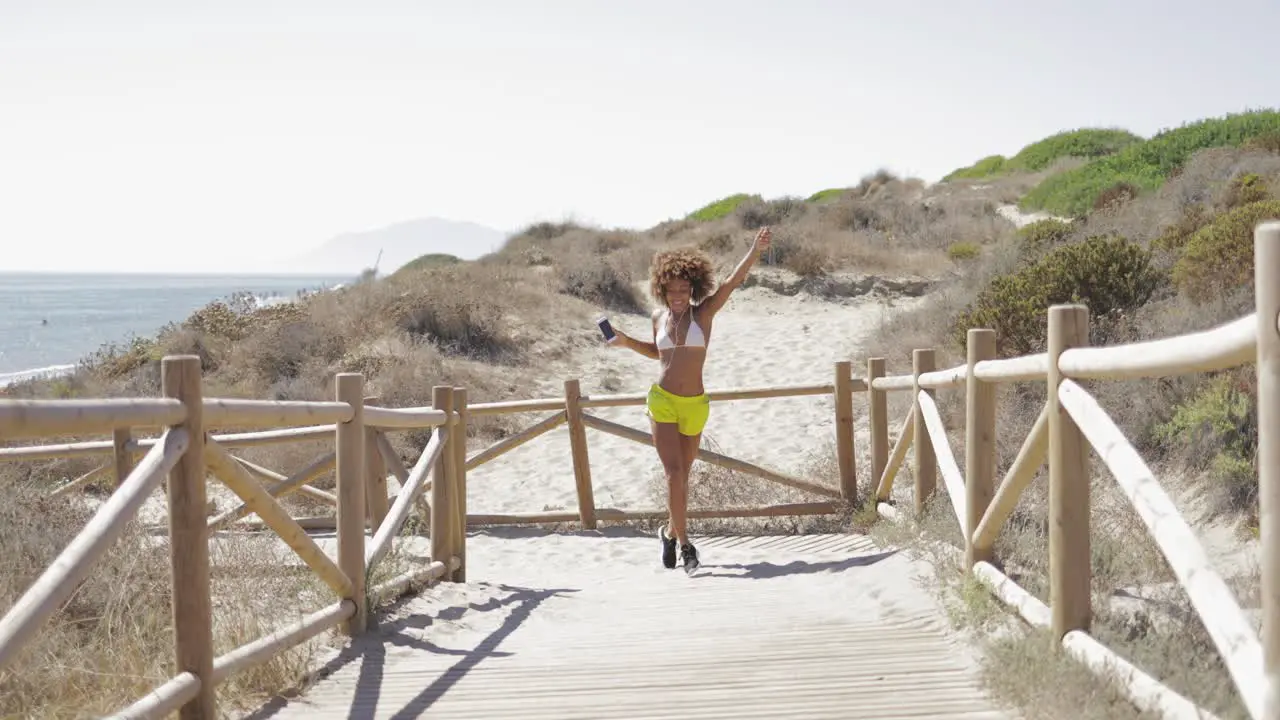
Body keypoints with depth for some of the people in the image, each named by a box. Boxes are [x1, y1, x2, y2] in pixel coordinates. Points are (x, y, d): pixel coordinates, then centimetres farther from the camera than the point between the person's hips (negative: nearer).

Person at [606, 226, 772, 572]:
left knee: (682, 475, 12)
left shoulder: (704, 312, -4)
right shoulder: (659, 317, 4)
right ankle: (684, 542, -3)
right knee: (674, 473, -10)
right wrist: (626, 342, 10)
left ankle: (671, 531, 31)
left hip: (695, 405, 0)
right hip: (662, 401, 1)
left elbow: (731, 282, -17)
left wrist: (755, 252, -29)